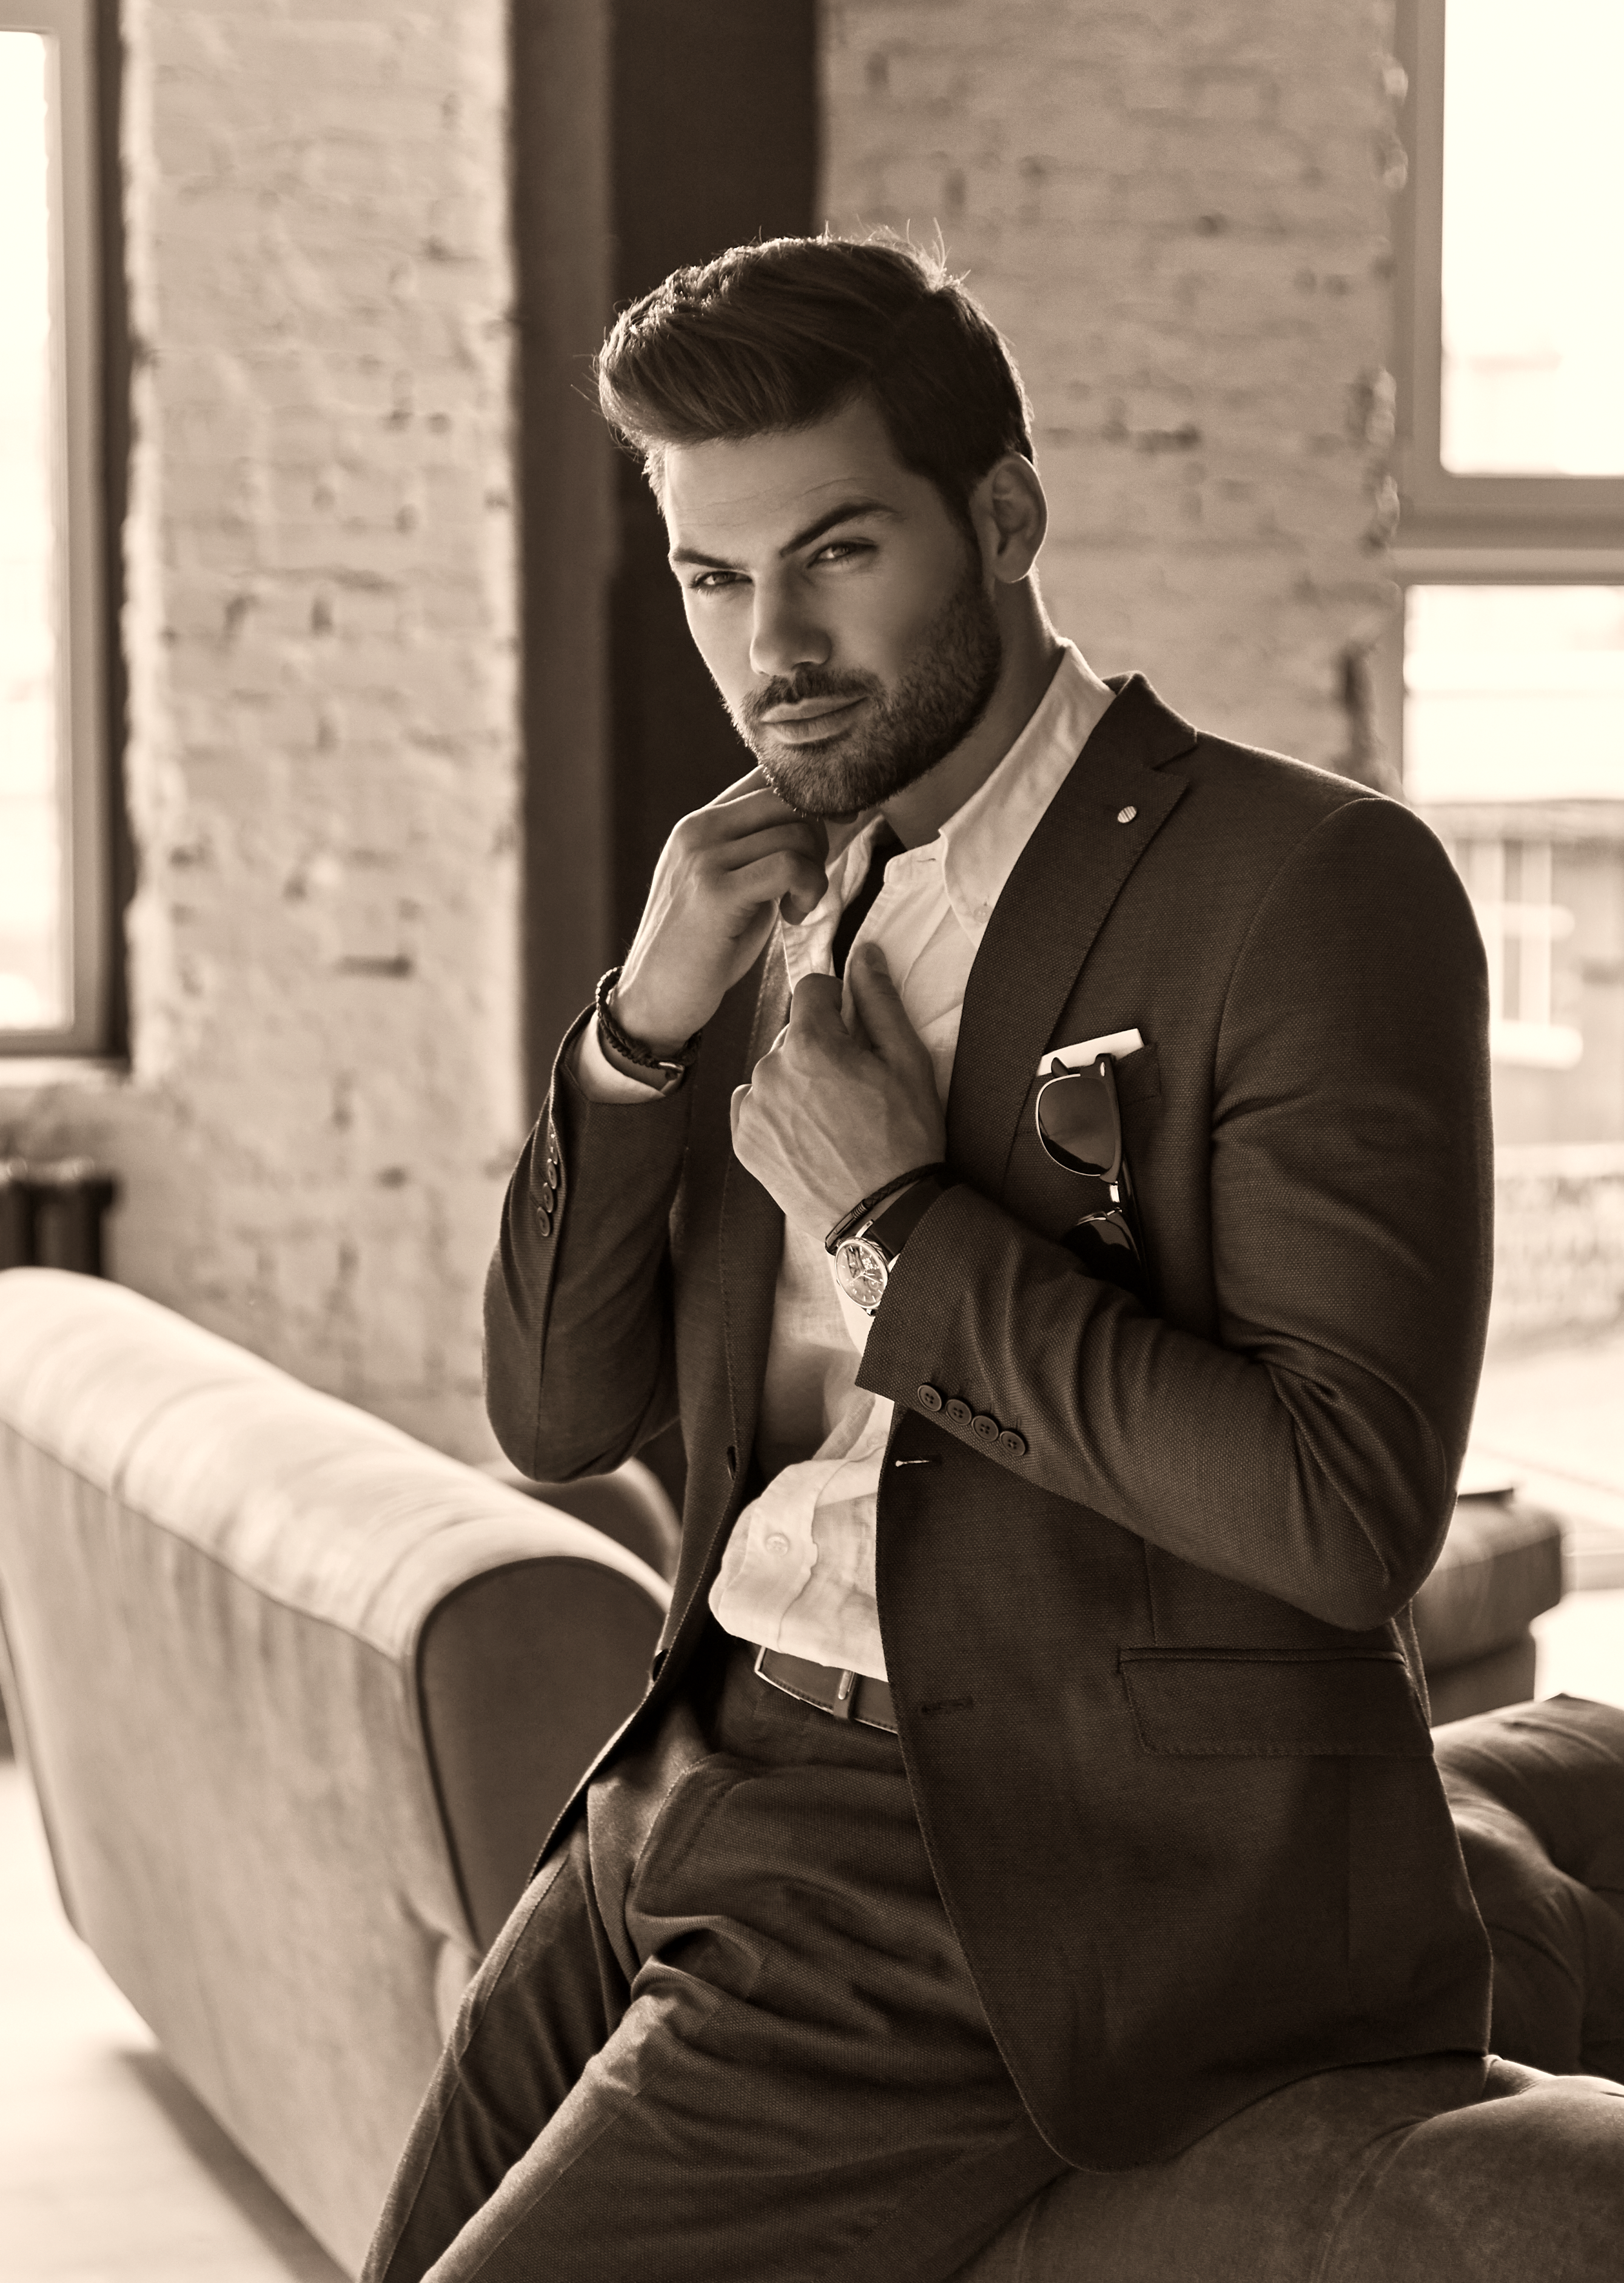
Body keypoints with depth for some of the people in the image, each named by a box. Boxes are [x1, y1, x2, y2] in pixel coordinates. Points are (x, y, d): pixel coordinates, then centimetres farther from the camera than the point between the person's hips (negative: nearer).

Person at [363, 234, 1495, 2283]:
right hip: (711, 1787, 7)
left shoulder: (1316, 887, -12)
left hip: (1043, 1873, -7)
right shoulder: (782, 901, 10)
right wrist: (649, 1023, -5)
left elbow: (1346, 1512, -20)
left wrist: (900, 1221, -16)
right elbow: (558, 1417, 10)